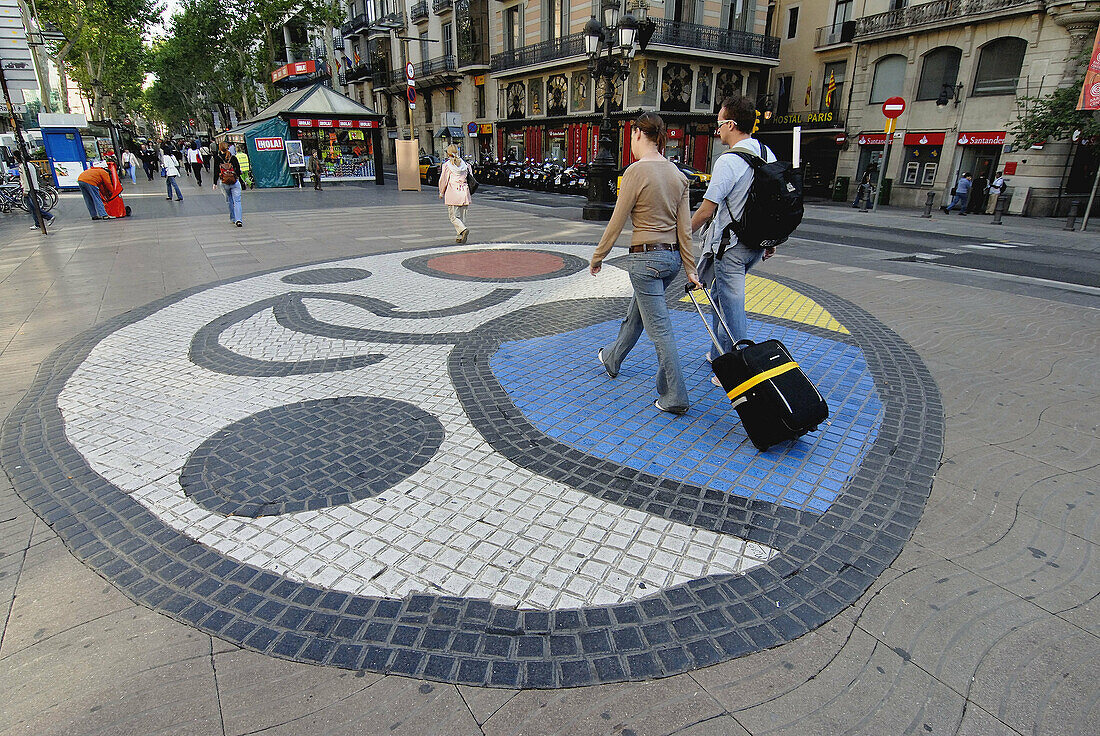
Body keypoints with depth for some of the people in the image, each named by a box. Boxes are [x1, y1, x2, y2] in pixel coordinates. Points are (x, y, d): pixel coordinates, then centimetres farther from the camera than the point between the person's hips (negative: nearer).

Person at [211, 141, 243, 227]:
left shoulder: (217, 158, -1)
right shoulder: (233, 157, 0)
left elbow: (216, 171, 0)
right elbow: (238, 170, 3)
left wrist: (215, 183, 8)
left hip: (223, 183, 0)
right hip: (235, 182, 0)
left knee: (229, 201, 14)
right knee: (237, 201, -4)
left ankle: (233, 219, 18)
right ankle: (238, 219, -18)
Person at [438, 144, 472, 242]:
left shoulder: (447, 165, -6)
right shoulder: (464, 164, 7)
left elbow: (443, 180, -2)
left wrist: (441, 193, 11)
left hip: (453, 193, -5)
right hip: (464, 193, 5)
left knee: (453, 216, -1)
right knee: (462, 215, 11)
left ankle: (463, 229, -23)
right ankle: (460, 236, 12)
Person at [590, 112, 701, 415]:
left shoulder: (636, 170, -15)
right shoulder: (676, 173, 6)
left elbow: (617, 222, -12)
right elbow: (685, 227, 5)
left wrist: (597, 257, 0)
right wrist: (690, 269, 9)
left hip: (646, 258, -8)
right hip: (672, 256, 8)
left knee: (659, 329, -2)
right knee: (636, 313, 26)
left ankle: (676, 397, 4)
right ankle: (612, 359, 48)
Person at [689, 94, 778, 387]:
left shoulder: (729, 161, -18)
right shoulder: (768, 154, 7)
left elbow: (706, 211, -18)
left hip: (731, 245, -9)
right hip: (756, 243, 9)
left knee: (732, 306, -1)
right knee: (720, 295, 24)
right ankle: (719, 353, 38)